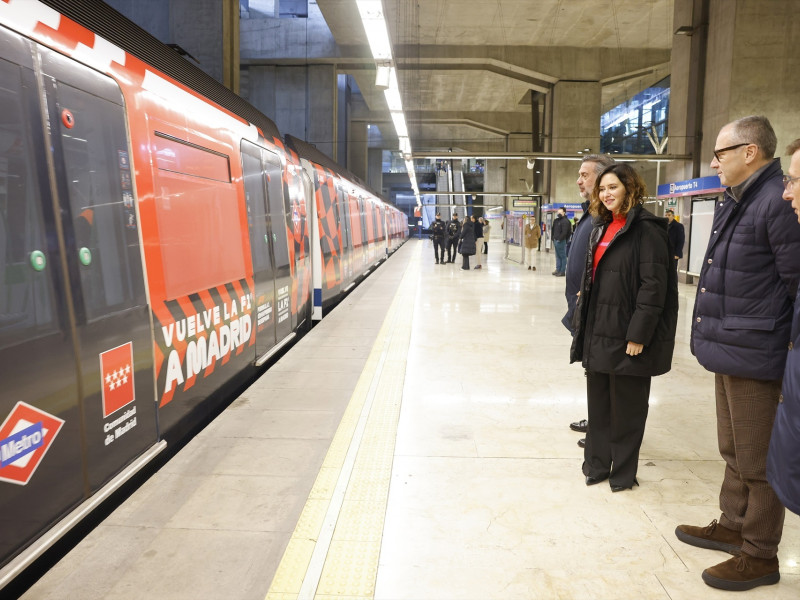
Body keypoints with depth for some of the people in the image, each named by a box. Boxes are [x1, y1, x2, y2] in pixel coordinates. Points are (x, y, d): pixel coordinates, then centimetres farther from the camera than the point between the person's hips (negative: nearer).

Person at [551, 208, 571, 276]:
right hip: (556, 240, 9)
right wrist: (553, 238, 13)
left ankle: (562, 271, -1)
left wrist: (559, 239, -17)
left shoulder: (565, 221, -11)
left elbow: (564, 232, -18)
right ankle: (558, 270, 20)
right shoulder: (556, 220, 15)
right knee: (558, 256, 13)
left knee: (563, 256, -3)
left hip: (561, 241, -9)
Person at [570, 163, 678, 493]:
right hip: (598, 332, 7)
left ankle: (623, 471, 24)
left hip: (626, 334, -7)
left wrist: (638, 334, -19)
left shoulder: (646, 229, -11)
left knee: (626, 406, 7)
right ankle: (597, 462, 30)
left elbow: (654, 285, -17)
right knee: (598, 402, 15)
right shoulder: (601, 227, 13)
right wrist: (583, 323, 12)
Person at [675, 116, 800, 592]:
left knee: (757, 461, 6)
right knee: (734, 450, 22)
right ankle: (733, 526, 40)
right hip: (728, 349, 10)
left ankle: (760, 556, 23)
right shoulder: (734, 202, 13)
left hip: (755, 355, -10)